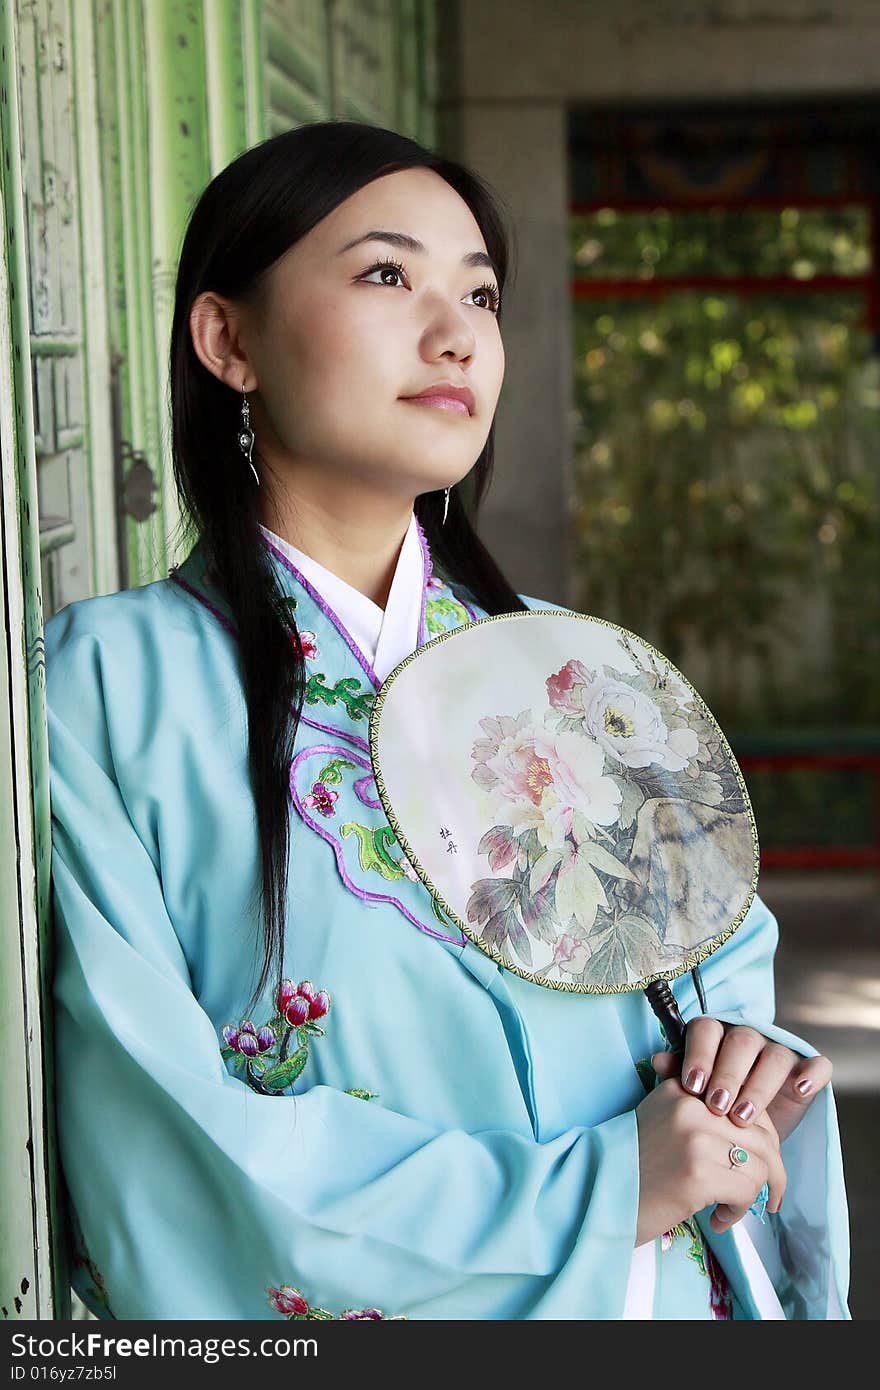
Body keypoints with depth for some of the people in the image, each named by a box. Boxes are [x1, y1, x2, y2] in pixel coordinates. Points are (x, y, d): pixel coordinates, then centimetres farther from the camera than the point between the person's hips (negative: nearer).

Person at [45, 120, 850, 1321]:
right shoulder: (107, 683, -13)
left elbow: (723, 955, 12)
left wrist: (740, 1054, -11)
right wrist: (591, 1190, -22)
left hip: (670, 1290, 4)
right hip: (336, 1303, -4)